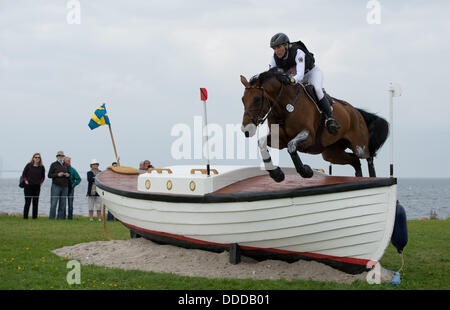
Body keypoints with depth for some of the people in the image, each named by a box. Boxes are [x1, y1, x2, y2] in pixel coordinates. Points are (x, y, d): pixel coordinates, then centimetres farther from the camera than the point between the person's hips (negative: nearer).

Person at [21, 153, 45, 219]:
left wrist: (41, 182, 5)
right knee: (27, 202, -4)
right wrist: (26, 181, -5)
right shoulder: (29, 165, -2)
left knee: (36, 202, 5)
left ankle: (35, 216, 11)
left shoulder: (42, 167, 4)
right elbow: (23, 174, 5)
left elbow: (43, 176, 17)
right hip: (28, 186, -3)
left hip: (37, 187, 3)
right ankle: (25, 216, 0)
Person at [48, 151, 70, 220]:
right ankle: (51, 217, -6)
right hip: (56, 186, -4)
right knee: (54, 203, -8)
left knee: (63, 203, 4)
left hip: (64, 187, 4)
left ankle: (61, 217, 8)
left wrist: (68, 175, 1)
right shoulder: (54, 164, 3)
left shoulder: (65, 165, 16)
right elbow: (49, 175, -2)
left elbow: (69, 174, 25)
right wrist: (57, 175, -16)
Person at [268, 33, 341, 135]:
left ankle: (330, 119, -32)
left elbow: (300, 75, -44)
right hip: (294, 78, 6)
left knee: (317, 89, -34)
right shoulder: (274, 58, -17)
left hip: (312, 73, -6)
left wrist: (293, 80, -67)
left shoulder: (298, 52, -34)